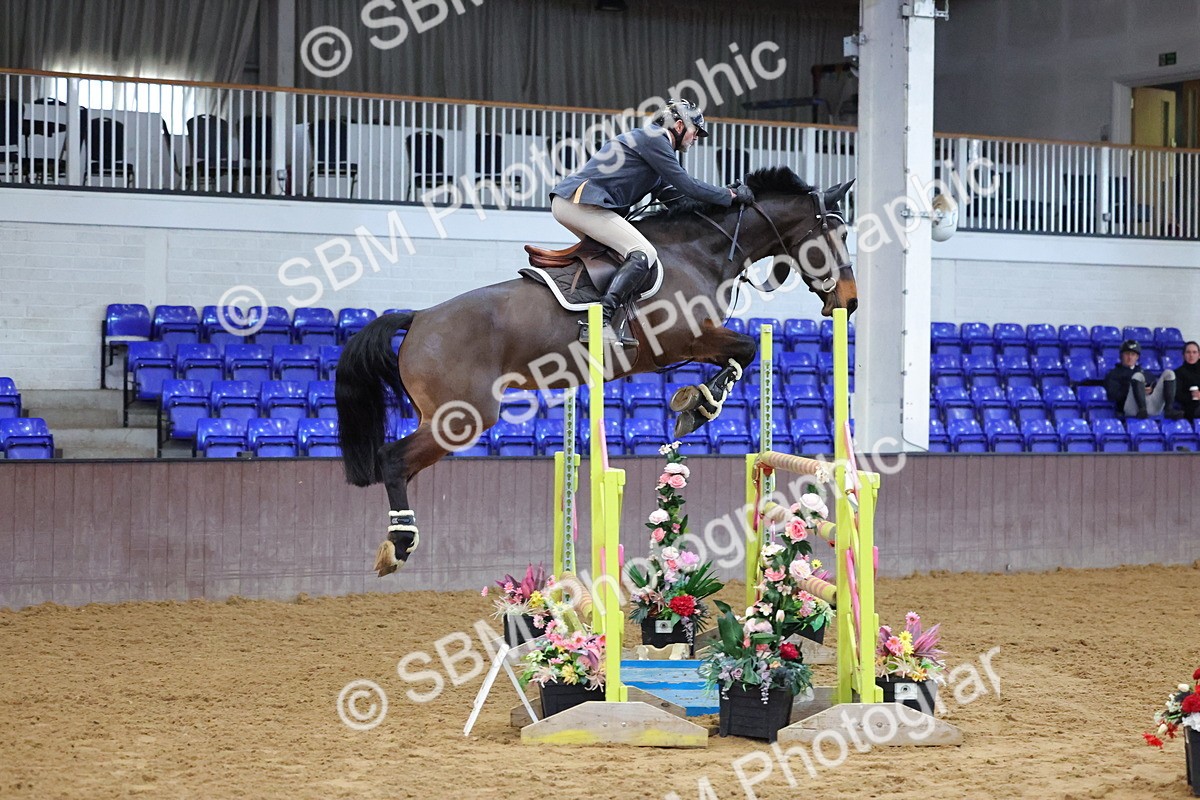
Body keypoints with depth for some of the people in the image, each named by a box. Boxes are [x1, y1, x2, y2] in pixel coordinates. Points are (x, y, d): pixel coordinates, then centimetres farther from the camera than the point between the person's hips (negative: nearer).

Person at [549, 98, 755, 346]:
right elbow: (686, 185, -7)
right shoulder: (653, 138, -4)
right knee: (643, 254, -19)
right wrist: (730, 196, 3)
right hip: (582, 202, -11)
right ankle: (600, 322, -30)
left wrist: (722, 194, 22)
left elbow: (668, 192, 26)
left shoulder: (652, 141, 28)